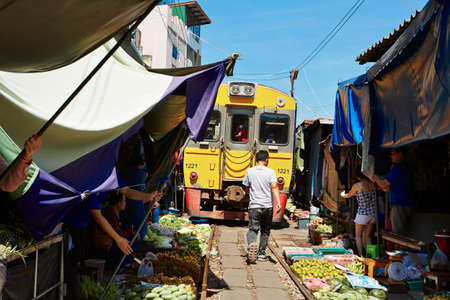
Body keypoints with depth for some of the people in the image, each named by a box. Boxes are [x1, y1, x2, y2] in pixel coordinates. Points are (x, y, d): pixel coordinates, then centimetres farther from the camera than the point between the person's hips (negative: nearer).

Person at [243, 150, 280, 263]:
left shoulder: (249, 171, 2)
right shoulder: (270, 172, -3)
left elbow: (247, 189, 11)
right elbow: (274, 187, -18)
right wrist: (278, 202, -23)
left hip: (254, 206, 0)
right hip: (268, 206, 0)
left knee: (252, 229, 1)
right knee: (265, 231, 16)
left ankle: (252, 244, -28)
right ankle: (261, 253, 22)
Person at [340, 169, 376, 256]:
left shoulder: (357, 186, -14)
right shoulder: (372, 184, -4)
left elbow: (348, 195, 5)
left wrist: (342, 194, 27)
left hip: (362, 214, -4)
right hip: (373, 213, 4)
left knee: (358, 236, 11)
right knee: (368, 235, 16)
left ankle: (361, 255, 6)